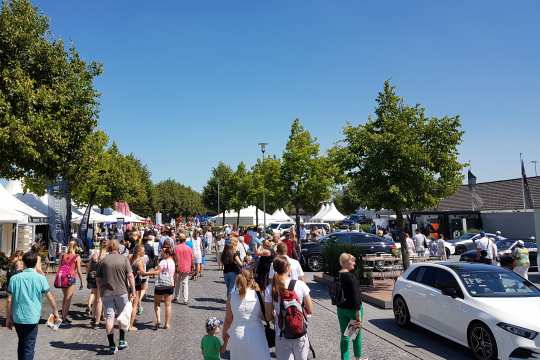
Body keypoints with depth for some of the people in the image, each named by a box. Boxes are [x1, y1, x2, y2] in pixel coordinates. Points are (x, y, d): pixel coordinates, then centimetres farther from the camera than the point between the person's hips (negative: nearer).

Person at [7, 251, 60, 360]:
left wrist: (8, 318, 9)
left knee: (21, 343, 22)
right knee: (29, 347, 5)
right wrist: (55, 312, 11)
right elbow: (50, 297, -3)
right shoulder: (40, 278, -7)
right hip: (32, 318, -3)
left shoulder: (14, 278, -2)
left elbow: (10, 300, -1)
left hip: (17, 318, 3)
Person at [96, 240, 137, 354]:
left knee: (109, 317, 4)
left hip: (106, 293, 1)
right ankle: (122, 341, 22)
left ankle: (112, 345, 3)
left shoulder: (104, 260, 2)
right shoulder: (124, 259, -2)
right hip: (122, 292, 0)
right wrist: (133, 291, -4)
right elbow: (130, 276, -9)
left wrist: (100, 291, 15)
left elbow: (98, 279, 4)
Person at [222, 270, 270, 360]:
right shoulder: (257, 295, -11)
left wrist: (224, 332, 14)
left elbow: (228, 319, -4)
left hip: (238, 335, 2)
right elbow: (264, 316, -4)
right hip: (256, 335, -1)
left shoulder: (232, 296, -8)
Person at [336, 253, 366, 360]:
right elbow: (356, 295, -22)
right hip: (352, 308, -6)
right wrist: (358, 312, -21)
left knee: (344, 336, 11)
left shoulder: (337, 276, 2)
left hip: (341, 309, 6)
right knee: (357, 334, 16)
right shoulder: (351, 276, -20)